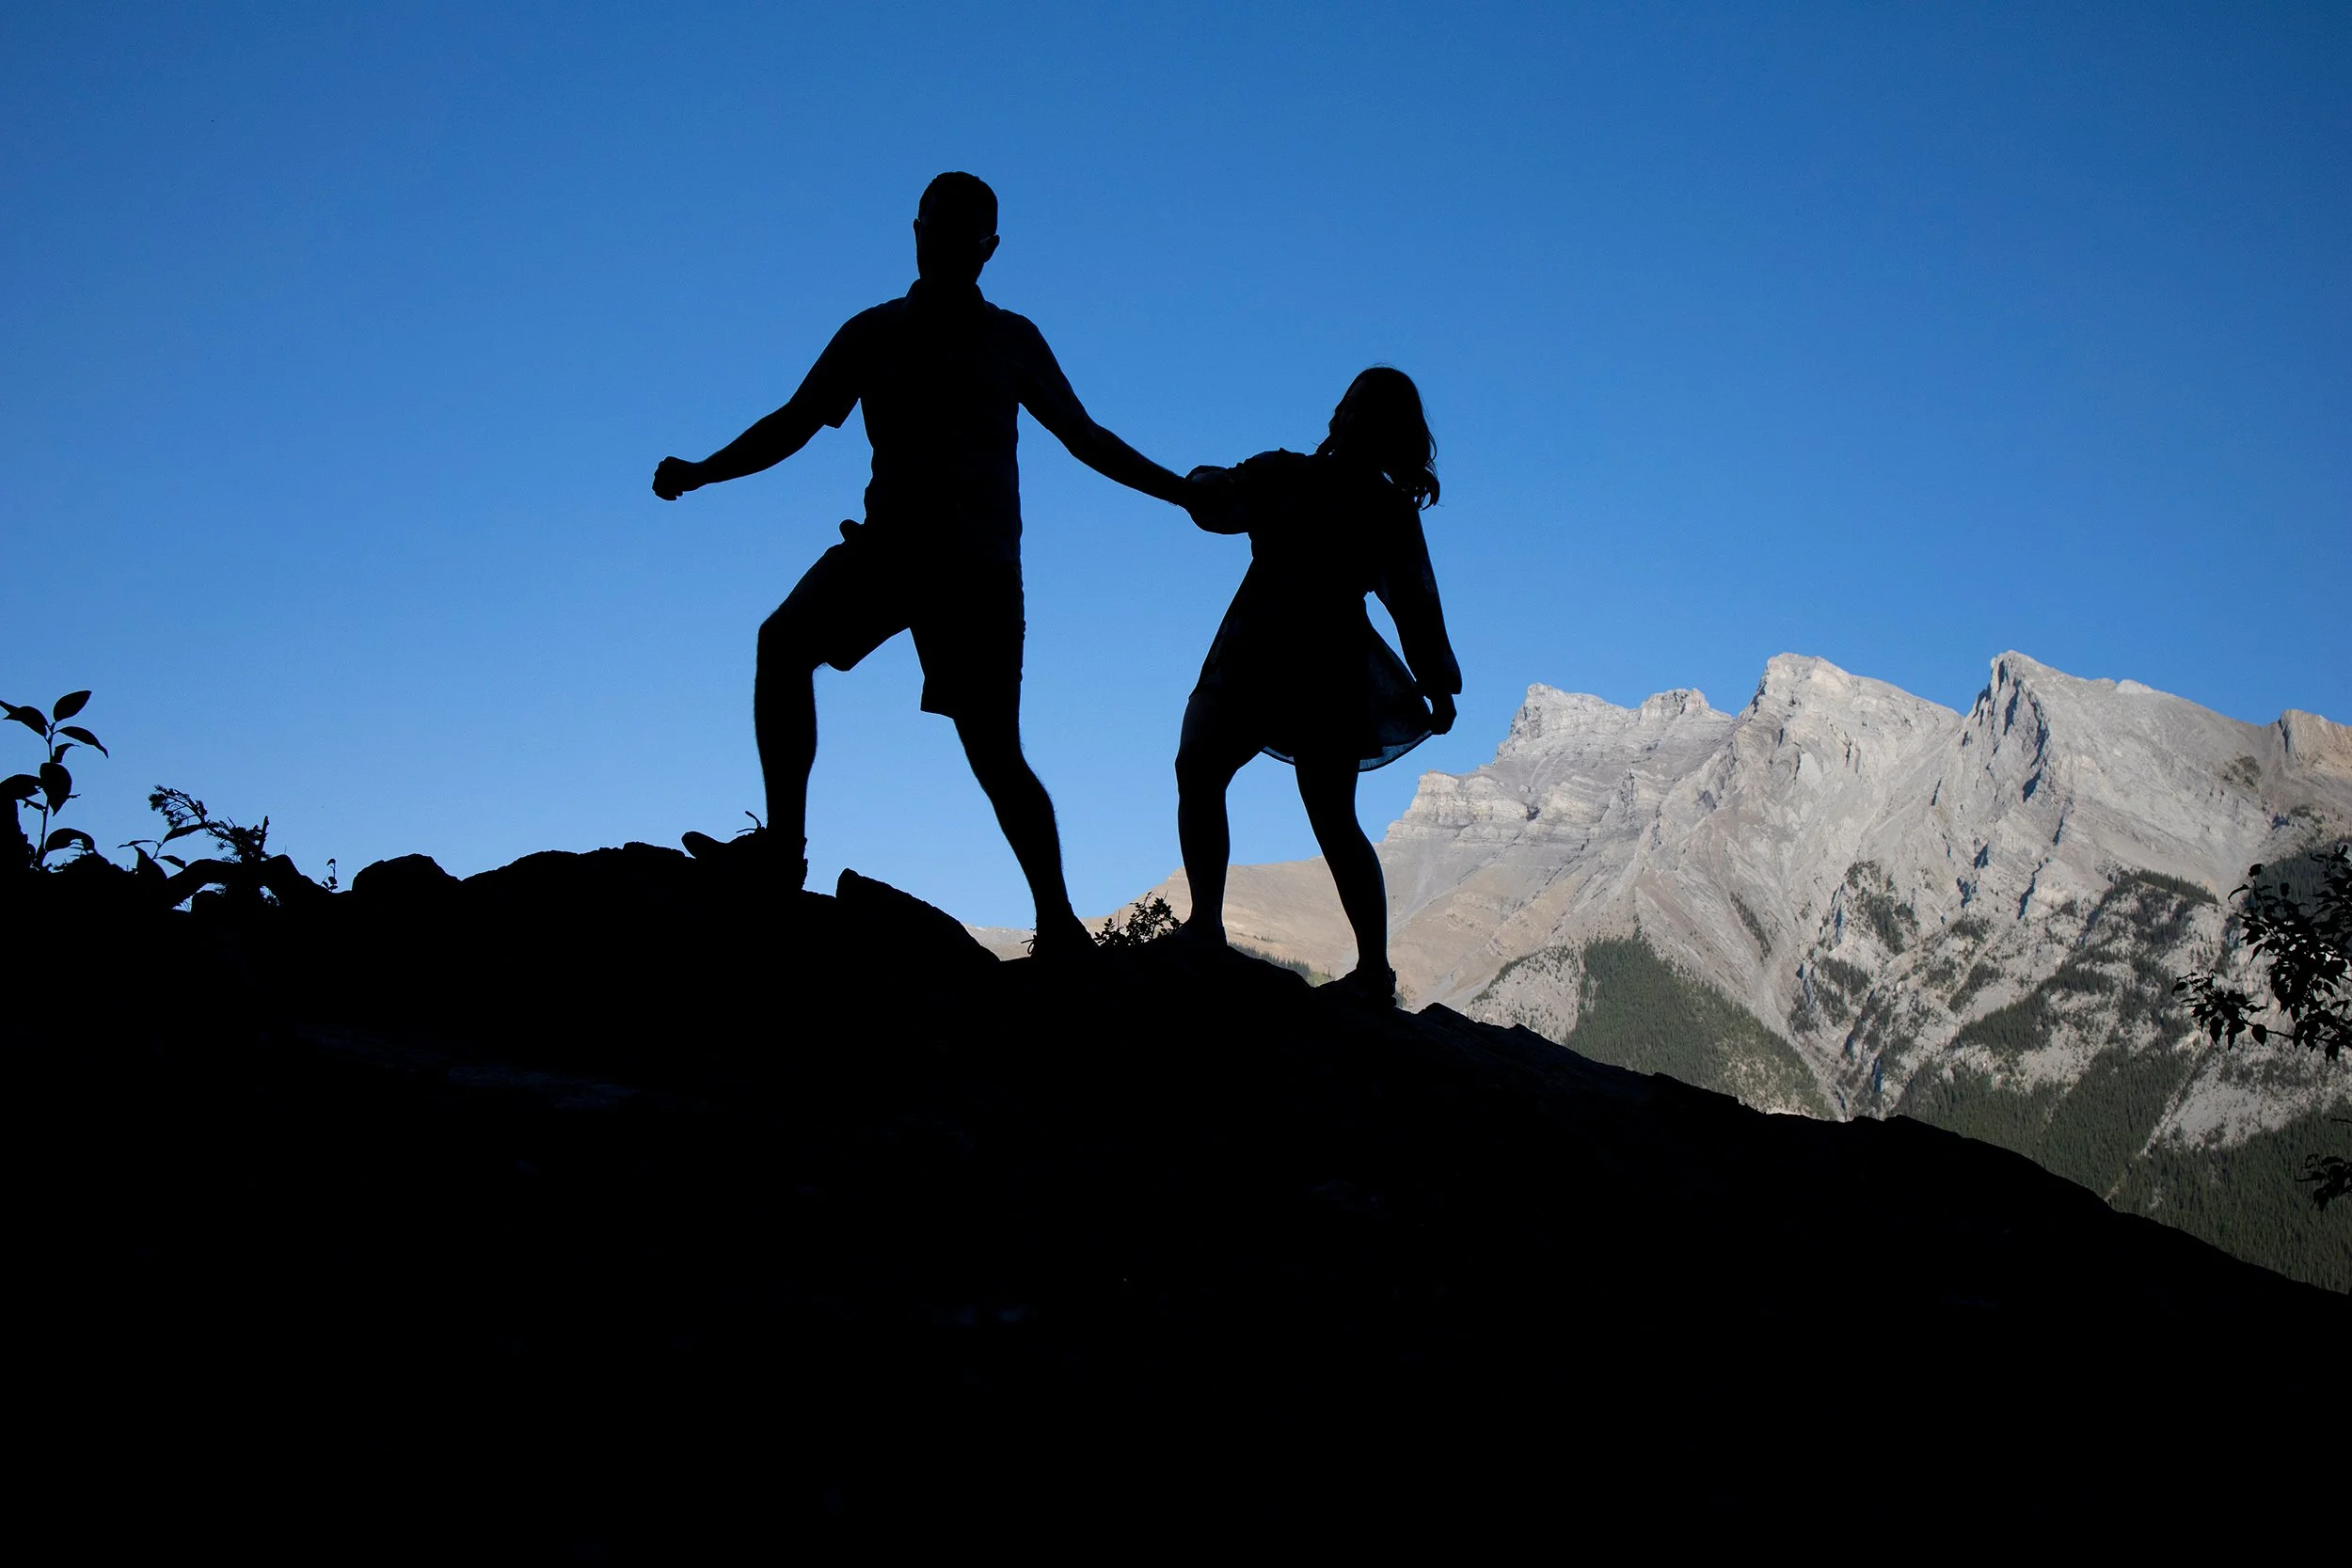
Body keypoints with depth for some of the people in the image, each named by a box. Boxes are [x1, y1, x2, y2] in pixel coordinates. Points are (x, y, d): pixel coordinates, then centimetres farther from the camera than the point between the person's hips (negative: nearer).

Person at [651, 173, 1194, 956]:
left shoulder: (1012, 340, 10)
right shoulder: (873, 334, 10)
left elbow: (1085, 437, 15)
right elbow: (795, 422, 9)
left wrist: (1184, 491, 9)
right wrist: (701, 471, -5)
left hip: (978, 560, -2)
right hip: (888, 540, 2)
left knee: (993, 753, -7)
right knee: (785, 641, -25)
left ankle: (1058, 922, 2)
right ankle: (782, 843, -21)